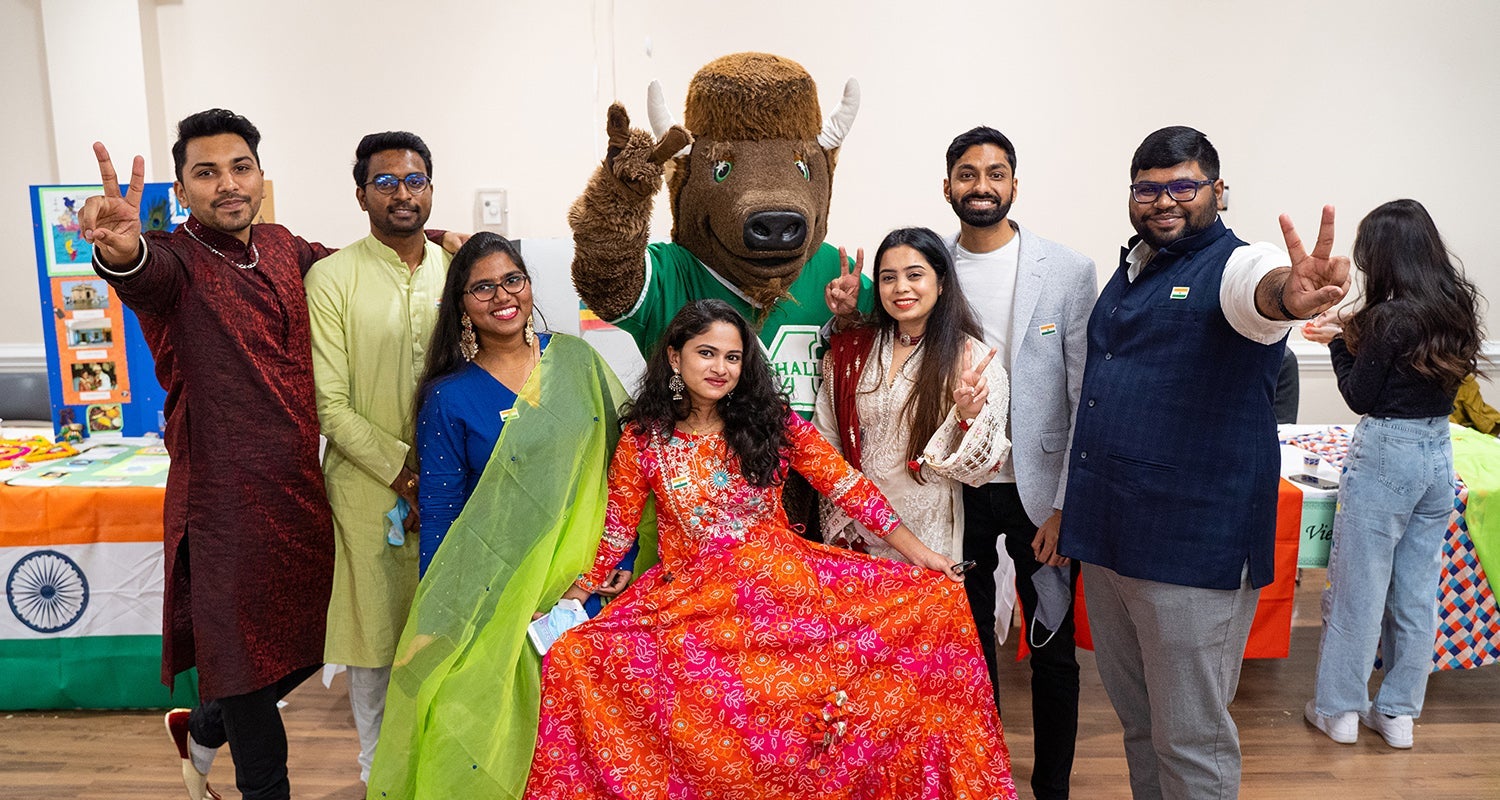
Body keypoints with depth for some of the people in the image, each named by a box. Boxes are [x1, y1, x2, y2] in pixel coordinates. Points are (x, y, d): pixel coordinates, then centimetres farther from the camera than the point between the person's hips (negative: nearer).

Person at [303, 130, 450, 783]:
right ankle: (380, 772, 29)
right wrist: (404, 472, -13)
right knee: (376, 637, 8)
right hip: (369, 491, -3)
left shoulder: (456, 270, 6)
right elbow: (330, 406, -8)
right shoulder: (331, 278, -5)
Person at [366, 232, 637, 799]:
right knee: (480, 730, -1)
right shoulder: (448, 398, -3)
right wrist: (444, 621, -2)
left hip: (583, 578, 2)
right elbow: (438, 516, -1)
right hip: (494, 595, -2)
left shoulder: (577, 360, 2)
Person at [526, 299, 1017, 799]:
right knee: (573, 660, -27)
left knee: (938, 600, -16)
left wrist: (914, 549, -1)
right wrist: (574, 598, 1)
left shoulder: (771, 420, 4)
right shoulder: (642, 439, 3)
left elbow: (844, 484, 4)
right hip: (689, 597, 0)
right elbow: (616, 527, 10)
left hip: (788, 579, 1)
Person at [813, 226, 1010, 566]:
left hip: (928, 536, -2)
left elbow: (977, 467, -8)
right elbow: (826, 442, 8)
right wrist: (838, 526, 4)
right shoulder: (850, 351, 2)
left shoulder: (973, 359, -8)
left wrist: (968, 416, -26)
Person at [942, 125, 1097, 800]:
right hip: (957, 490, 2)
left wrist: (1066, 506, -11)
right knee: (970, 641, 15)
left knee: (1052, 648, 10)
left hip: (1039, 490, -2)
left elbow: (1087, 400, -7)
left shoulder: (1069, 271, -6)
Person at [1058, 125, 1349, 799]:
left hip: (1194, 545, -7)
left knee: (1190, 738, 4)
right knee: (1137, 720, 21)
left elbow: (1262, 292, -33)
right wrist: (1071, 506, 20)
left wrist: (1289, 293, -59)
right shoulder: (1127, 272, 14)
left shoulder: (1237, 266, -8)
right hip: (1108, 537, 7)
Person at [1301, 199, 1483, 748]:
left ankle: (1339, 709, 14)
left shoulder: (1390, 317, -17)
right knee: (1417, 589, 12)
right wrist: (1354, 338, 9)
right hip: (1438, 454, 8)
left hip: (1385, 456, -7)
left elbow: (1361, 398, -11)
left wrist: (1339, 345, 1)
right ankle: (1399, 712, 22)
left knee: (1359, 585, 4)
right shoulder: (1456, 308, 5)